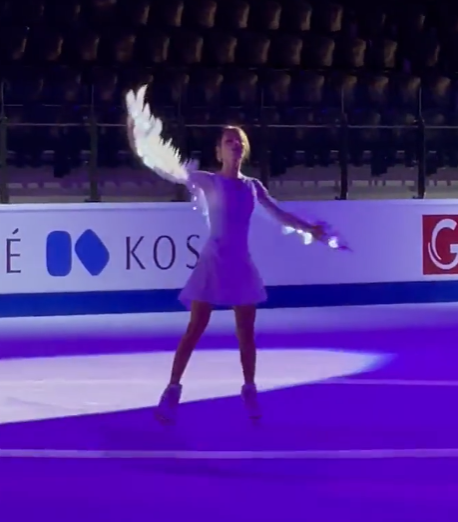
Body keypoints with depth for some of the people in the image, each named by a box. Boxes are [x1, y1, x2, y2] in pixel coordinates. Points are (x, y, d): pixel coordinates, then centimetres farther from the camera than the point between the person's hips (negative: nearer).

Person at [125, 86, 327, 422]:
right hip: (214, 262, -4)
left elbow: (278, 214, 20)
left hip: (242, 264, 4)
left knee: (246, 332, 7)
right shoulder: (208, 182, -3)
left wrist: (309, 228, 16)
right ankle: (172, 391, -2)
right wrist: (141, 147, -26)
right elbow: (172, 171, -13)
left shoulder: (253, 186, 10)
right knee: (196, 329, -6)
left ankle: (250, 392, 16)